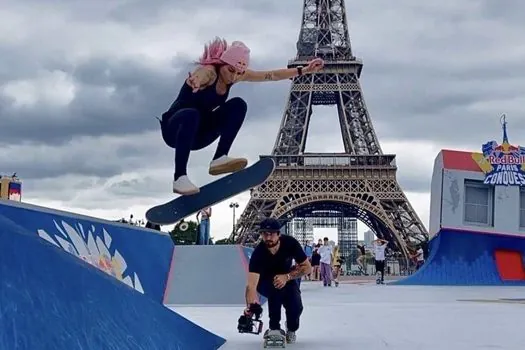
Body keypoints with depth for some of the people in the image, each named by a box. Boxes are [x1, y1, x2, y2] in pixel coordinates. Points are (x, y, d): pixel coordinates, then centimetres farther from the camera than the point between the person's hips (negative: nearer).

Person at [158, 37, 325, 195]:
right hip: (174, 129, -6)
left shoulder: (236, 73, -4)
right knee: (191, 115, -40)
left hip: (198, 134, 6)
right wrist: (195, 81, -76)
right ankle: (180, 177, -36)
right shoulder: (209, 71, -26)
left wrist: (304, 70, -6)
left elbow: (272, 75, 0)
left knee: (238, 105, -11)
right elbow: (198, 77, -52)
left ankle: (219, 159, -16)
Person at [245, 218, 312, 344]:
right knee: (276, 288, -36)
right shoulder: (258, 253, -34)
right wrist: (250, 304, -65)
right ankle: (275, 328, -16)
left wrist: (287, 277, -34)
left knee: (296, 307, -21)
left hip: (288, 278, 2)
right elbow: (251, 284, -44)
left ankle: (291, 329, 15)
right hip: (264, 283, -2)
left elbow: (307, 267, -18)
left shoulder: (290, 243, -27)